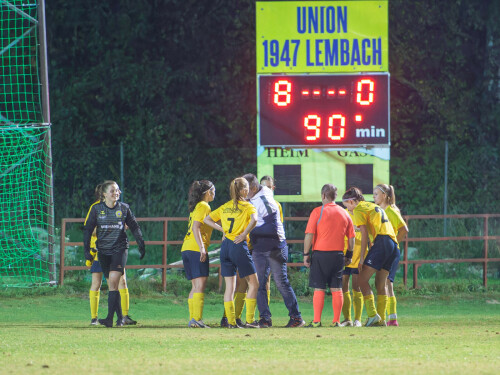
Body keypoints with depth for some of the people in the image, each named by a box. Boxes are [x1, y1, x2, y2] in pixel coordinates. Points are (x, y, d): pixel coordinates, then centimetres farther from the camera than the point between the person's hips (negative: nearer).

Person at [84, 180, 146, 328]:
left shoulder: (124, 208, 2)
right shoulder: (96, 209, 1)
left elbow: (134, 227, 12)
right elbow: (87, 229, 3)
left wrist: (141, 245, 10)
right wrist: (87, 250, -3)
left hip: (120, 249, -2)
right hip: (103, 251, 2)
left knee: (113, 281, -16)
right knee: (112, 285, 4)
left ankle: (110, 318, -19)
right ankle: (120, 318, 13)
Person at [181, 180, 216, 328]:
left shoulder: (195, 207, 21)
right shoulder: (204, 207, -6)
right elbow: (196, 227, -16)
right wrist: (202, 248, -22)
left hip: (186, 249, 9)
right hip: (196, 249, -9)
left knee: (195, 286, 10)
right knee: (200, 284, -12)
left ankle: (192, 319, 5)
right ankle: (197, 319, -20)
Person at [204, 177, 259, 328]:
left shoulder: (225, 207, 14)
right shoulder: (248, 206, -2)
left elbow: (207, 219, 15)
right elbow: (254, 220, -23)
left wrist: (222, 230, 11)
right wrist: (244, 235, -14)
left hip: (225, 246, 5)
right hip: (239, 247, -5)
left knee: (229, 286, 8)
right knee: (253, 283, 5)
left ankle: (231, 321, 3)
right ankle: (250, 320, -3)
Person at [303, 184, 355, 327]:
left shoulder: (317, 212, -6)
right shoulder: (344, 213, 7)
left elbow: (309, 235, -9)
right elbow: (351, 238, 11)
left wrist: (306, 254, -3)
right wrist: (349, 255, 21)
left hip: (320, 253, -3)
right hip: (338, 255, 3)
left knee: (319, 289, -1)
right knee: (336, 289, 7)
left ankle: (317, 321, -3)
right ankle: (336, 321, 6)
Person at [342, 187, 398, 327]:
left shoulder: (358, 210, 3)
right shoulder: (374, 206, 28)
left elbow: (364, 235, -5)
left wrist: (362, 258, -4)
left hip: (381, 241, -8)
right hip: (394, 243, 8)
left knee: (362, 279, -7)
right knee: (381, 283, 12)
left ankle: (372, 314, -18)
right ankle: (380, 319, 7)